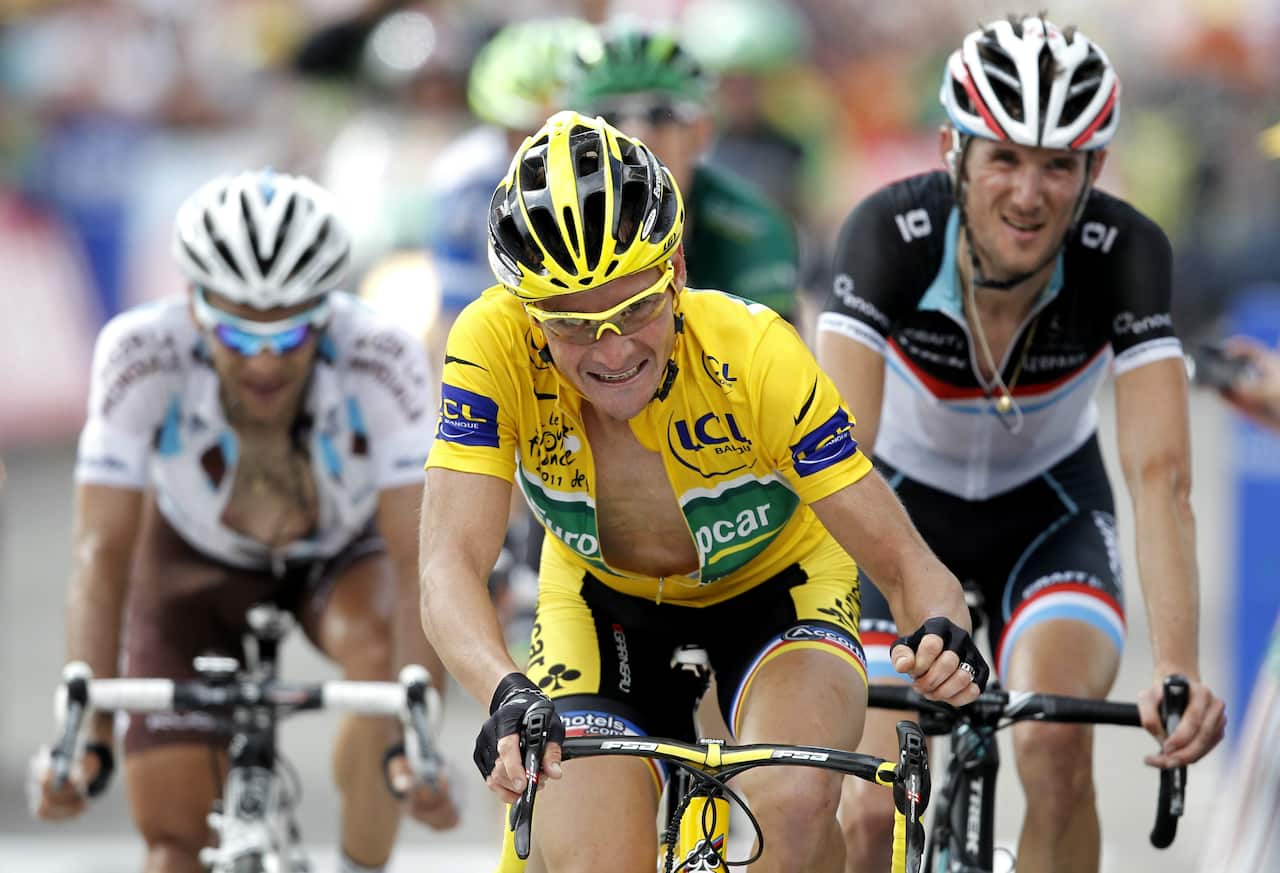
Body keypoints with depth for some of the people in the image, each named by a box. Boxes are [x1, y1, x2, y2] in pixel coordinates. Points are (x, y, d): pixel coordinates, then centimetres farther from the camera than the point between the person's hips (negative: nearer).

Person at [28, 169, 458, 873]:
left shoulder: (382, 362, -36)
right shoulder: (141, 356, -35)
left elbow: (418, 560, -38)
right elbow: (102, 553, -33)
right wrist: (86, 739, -42)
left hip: (340, 556, 0)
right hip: (198, 563, 0)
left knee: (379, 650, -34)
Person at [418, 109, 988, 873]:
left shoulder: (754, 354, -33)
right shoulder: (495, 346, -31)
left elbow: (901, 559, -29)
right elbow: (452, 563, -36)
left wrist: (942, 632, -52)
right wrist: (507, 694, -56)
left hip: (774, 587, -2)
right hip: (605, 602, 2)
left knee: (792, 802, -31)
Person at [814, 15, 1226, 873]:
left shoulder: (1125, 253, -28)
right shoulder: (890, 234, -31)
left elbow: (1161, 476, -35)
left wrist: (1178, 671, -49)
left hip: (1049, 508, 0)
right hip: (902, 504, 0)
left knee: (1057, 742, -27)